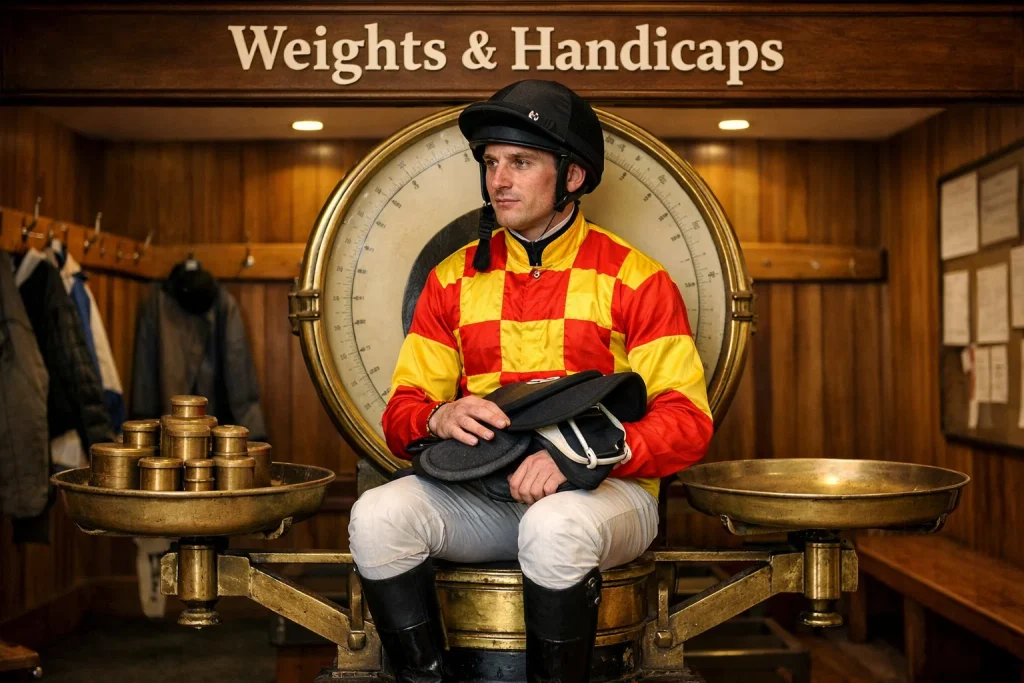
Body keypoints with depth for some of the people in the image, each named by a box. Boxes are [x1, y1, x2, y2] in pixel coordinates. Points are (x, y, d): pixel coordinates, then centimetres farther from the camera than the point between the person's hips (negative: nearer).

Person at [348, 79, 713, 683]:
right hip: (481, 492, 3)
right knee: (378, 515, -24)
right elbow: (401, 415, 9)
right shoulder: (454, 279, 11)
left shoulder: (635, 278, 1)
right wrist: (440, 417, -16)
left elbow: (687, 421, -6)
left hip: (605, 490, -3)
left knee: (556, 526, -36)